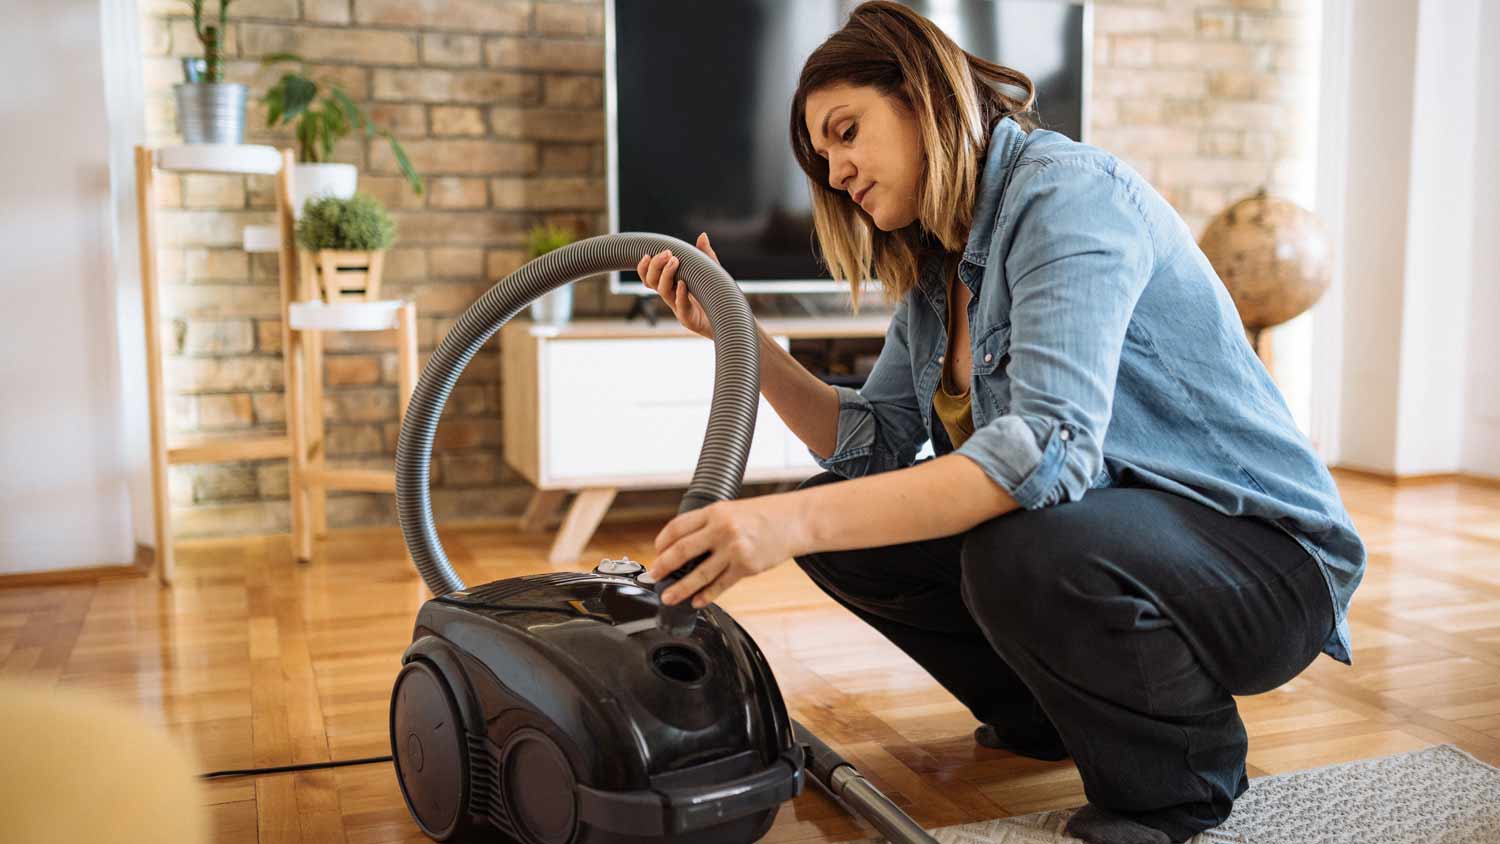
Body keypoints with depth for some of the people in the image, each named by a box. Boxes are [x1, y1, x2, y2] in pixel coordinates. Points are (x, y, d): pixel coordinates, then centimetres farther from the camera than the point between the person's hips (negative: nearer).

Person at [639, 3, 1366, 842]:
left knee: (1023, 552, -37)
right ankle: (1047, 715, 17)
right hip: (1101, 522, 8)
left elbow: (1051, 446, -34)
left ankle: (1184, 774, -5)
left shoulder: (1068, 191, -20)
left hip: (1263, 556, -8)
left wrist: (795, 521, -41)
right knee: (844, 520, -2)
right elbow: (871, 443, 5)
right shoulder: (937, 271, 8)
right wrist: (738, 335, -4)